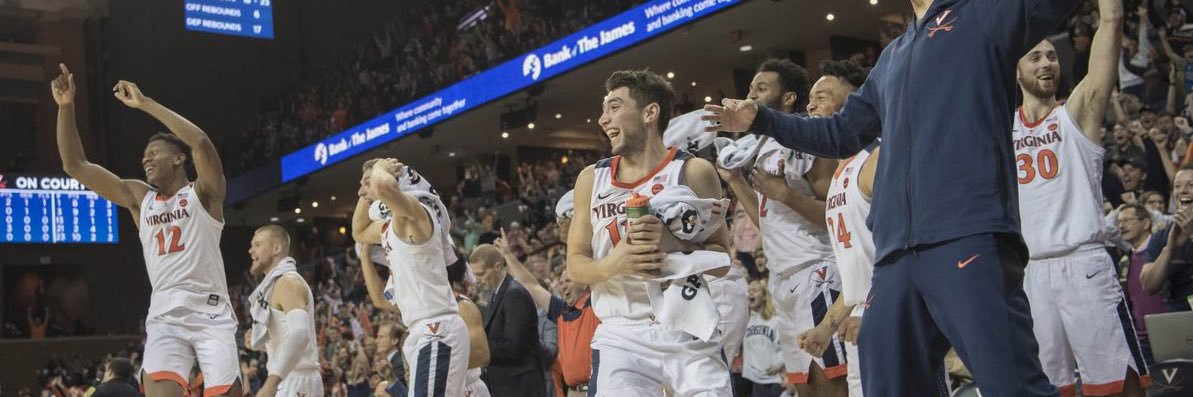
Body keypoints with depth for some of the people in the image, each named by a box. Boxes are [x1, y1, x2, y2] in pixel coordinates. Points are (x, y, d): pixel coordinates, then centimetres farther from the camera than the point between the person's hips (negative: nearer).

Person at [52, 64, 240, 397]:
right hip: (165, 318, 3)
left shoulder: (203, 193, 2)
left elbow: (201, 142, -19)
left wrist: (145, 103, -15)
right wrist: (66, 107, 1)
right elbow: (74, 165, 12)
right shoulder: (138, 196, 15)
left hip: (210, 315, -3)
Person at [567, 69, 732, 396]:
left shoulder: (693, 172, -2)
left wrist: (675, 243, -21)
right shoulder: (591, 179, 7)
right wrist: (611, 264, -13)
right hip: (620, 337, 2)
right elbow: (575, 265, 9)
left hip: (688, 332, -2)